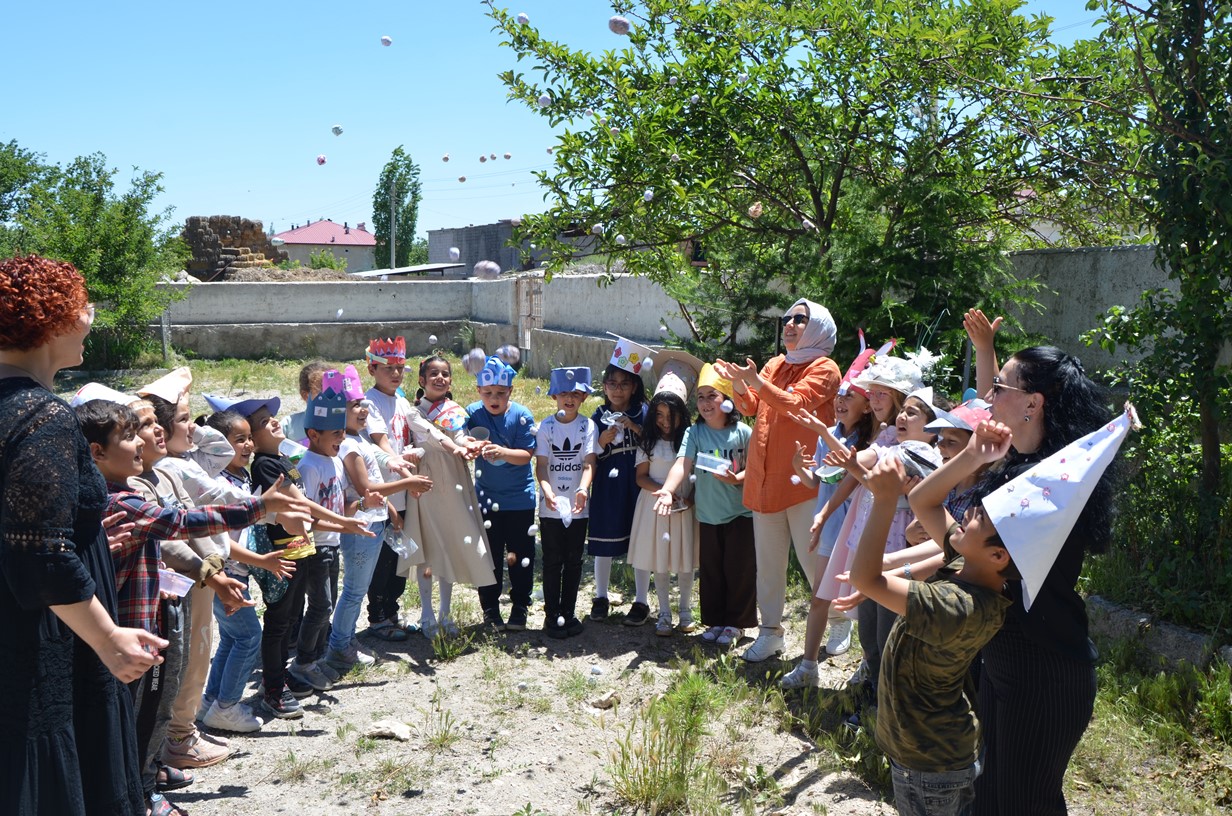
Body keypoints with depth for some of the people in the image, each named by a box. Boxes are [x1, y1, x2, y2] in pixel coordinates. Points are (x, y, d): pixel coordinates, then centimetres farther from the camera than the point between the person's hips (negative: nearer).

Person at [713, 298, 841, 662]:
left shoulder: (825, 369, -2)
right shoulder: (775, 365, 18)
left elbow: (794, 403, -18)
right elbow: (750, 407, 9)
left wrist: (755, 380, -30)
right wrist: (738, 384, -10)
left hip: (804, 481, -6)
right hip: (765, 479, 6)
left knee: (814, 560, -1)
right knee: (768, 563, 9)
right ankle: (770, 632, 18)